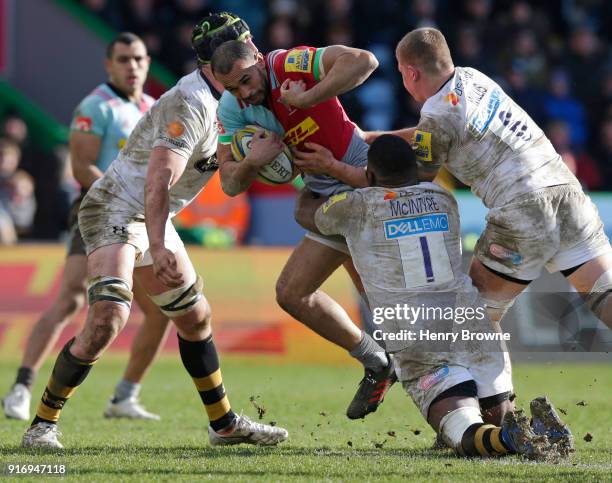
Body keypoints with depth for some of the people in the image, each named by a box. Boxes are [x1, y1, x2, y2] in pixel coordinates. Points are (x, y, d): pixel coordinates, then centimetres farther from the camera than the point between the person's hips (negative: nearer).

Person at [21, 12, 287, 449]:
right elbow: (158, 179, -35)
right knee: (108, 319, -24)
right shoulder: (190, 105, -24)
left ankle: (224, 424, 28)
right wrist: (158, 247, -46)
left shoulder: (215, 101, 6)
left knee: (195, 317, 15)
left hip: (149, 219, 10)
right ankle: (43, 425, -15)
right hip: (114, 211, -10)